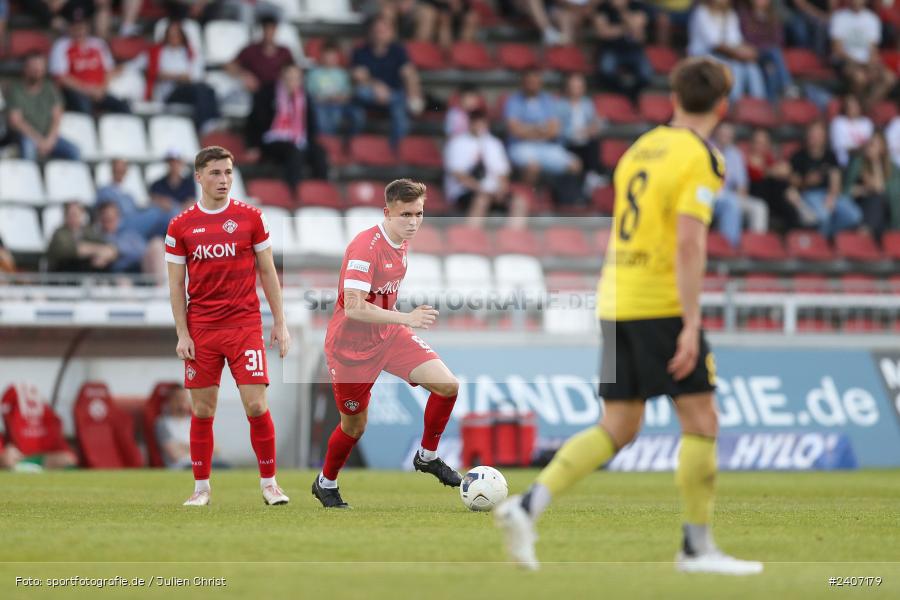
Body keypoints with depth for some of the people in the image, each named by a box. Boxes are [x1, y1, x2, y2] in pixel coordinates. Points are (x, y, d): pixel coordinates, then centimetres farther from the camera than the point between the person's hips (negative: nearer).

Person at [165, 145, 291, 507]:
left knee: (256, 405, -8)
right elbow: (176, 284, 6)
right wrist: (182, 334, -2)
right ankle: (201, 487, 13)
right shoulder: (181, 226, 4)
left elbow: (267, 272, 7)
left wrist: (280, 323, 3)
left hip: (245, 326, -1)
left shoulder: (250, 217, 3)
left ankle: (269, 483, 4)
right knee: (202, 410, 3)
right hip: (201, 330, 1)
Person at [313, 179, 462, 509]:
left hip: (389, 335, 7)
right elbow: (354, 308, -32)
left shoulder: (401, 241, 1)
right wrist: (406, 318, -37)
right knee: (354, 426, 7)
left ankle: (427, 456, 12)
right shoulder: (365, 246, -26)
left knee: (448, 385, -10)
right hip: (352, 346, -7)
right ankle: (325, 483, 34)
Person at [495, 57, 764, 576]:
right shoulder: (700, 160, -9)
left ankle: (529, 505, -6)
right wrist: (690, 325, -21)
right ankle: (698, 546, 4)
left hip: (616, 300, 8)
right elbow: (689, 245, -19)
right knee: (701, 420, 2)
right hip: (663, 304, -7)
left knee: (617, 429, 9)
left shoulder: (641, 149, 16)